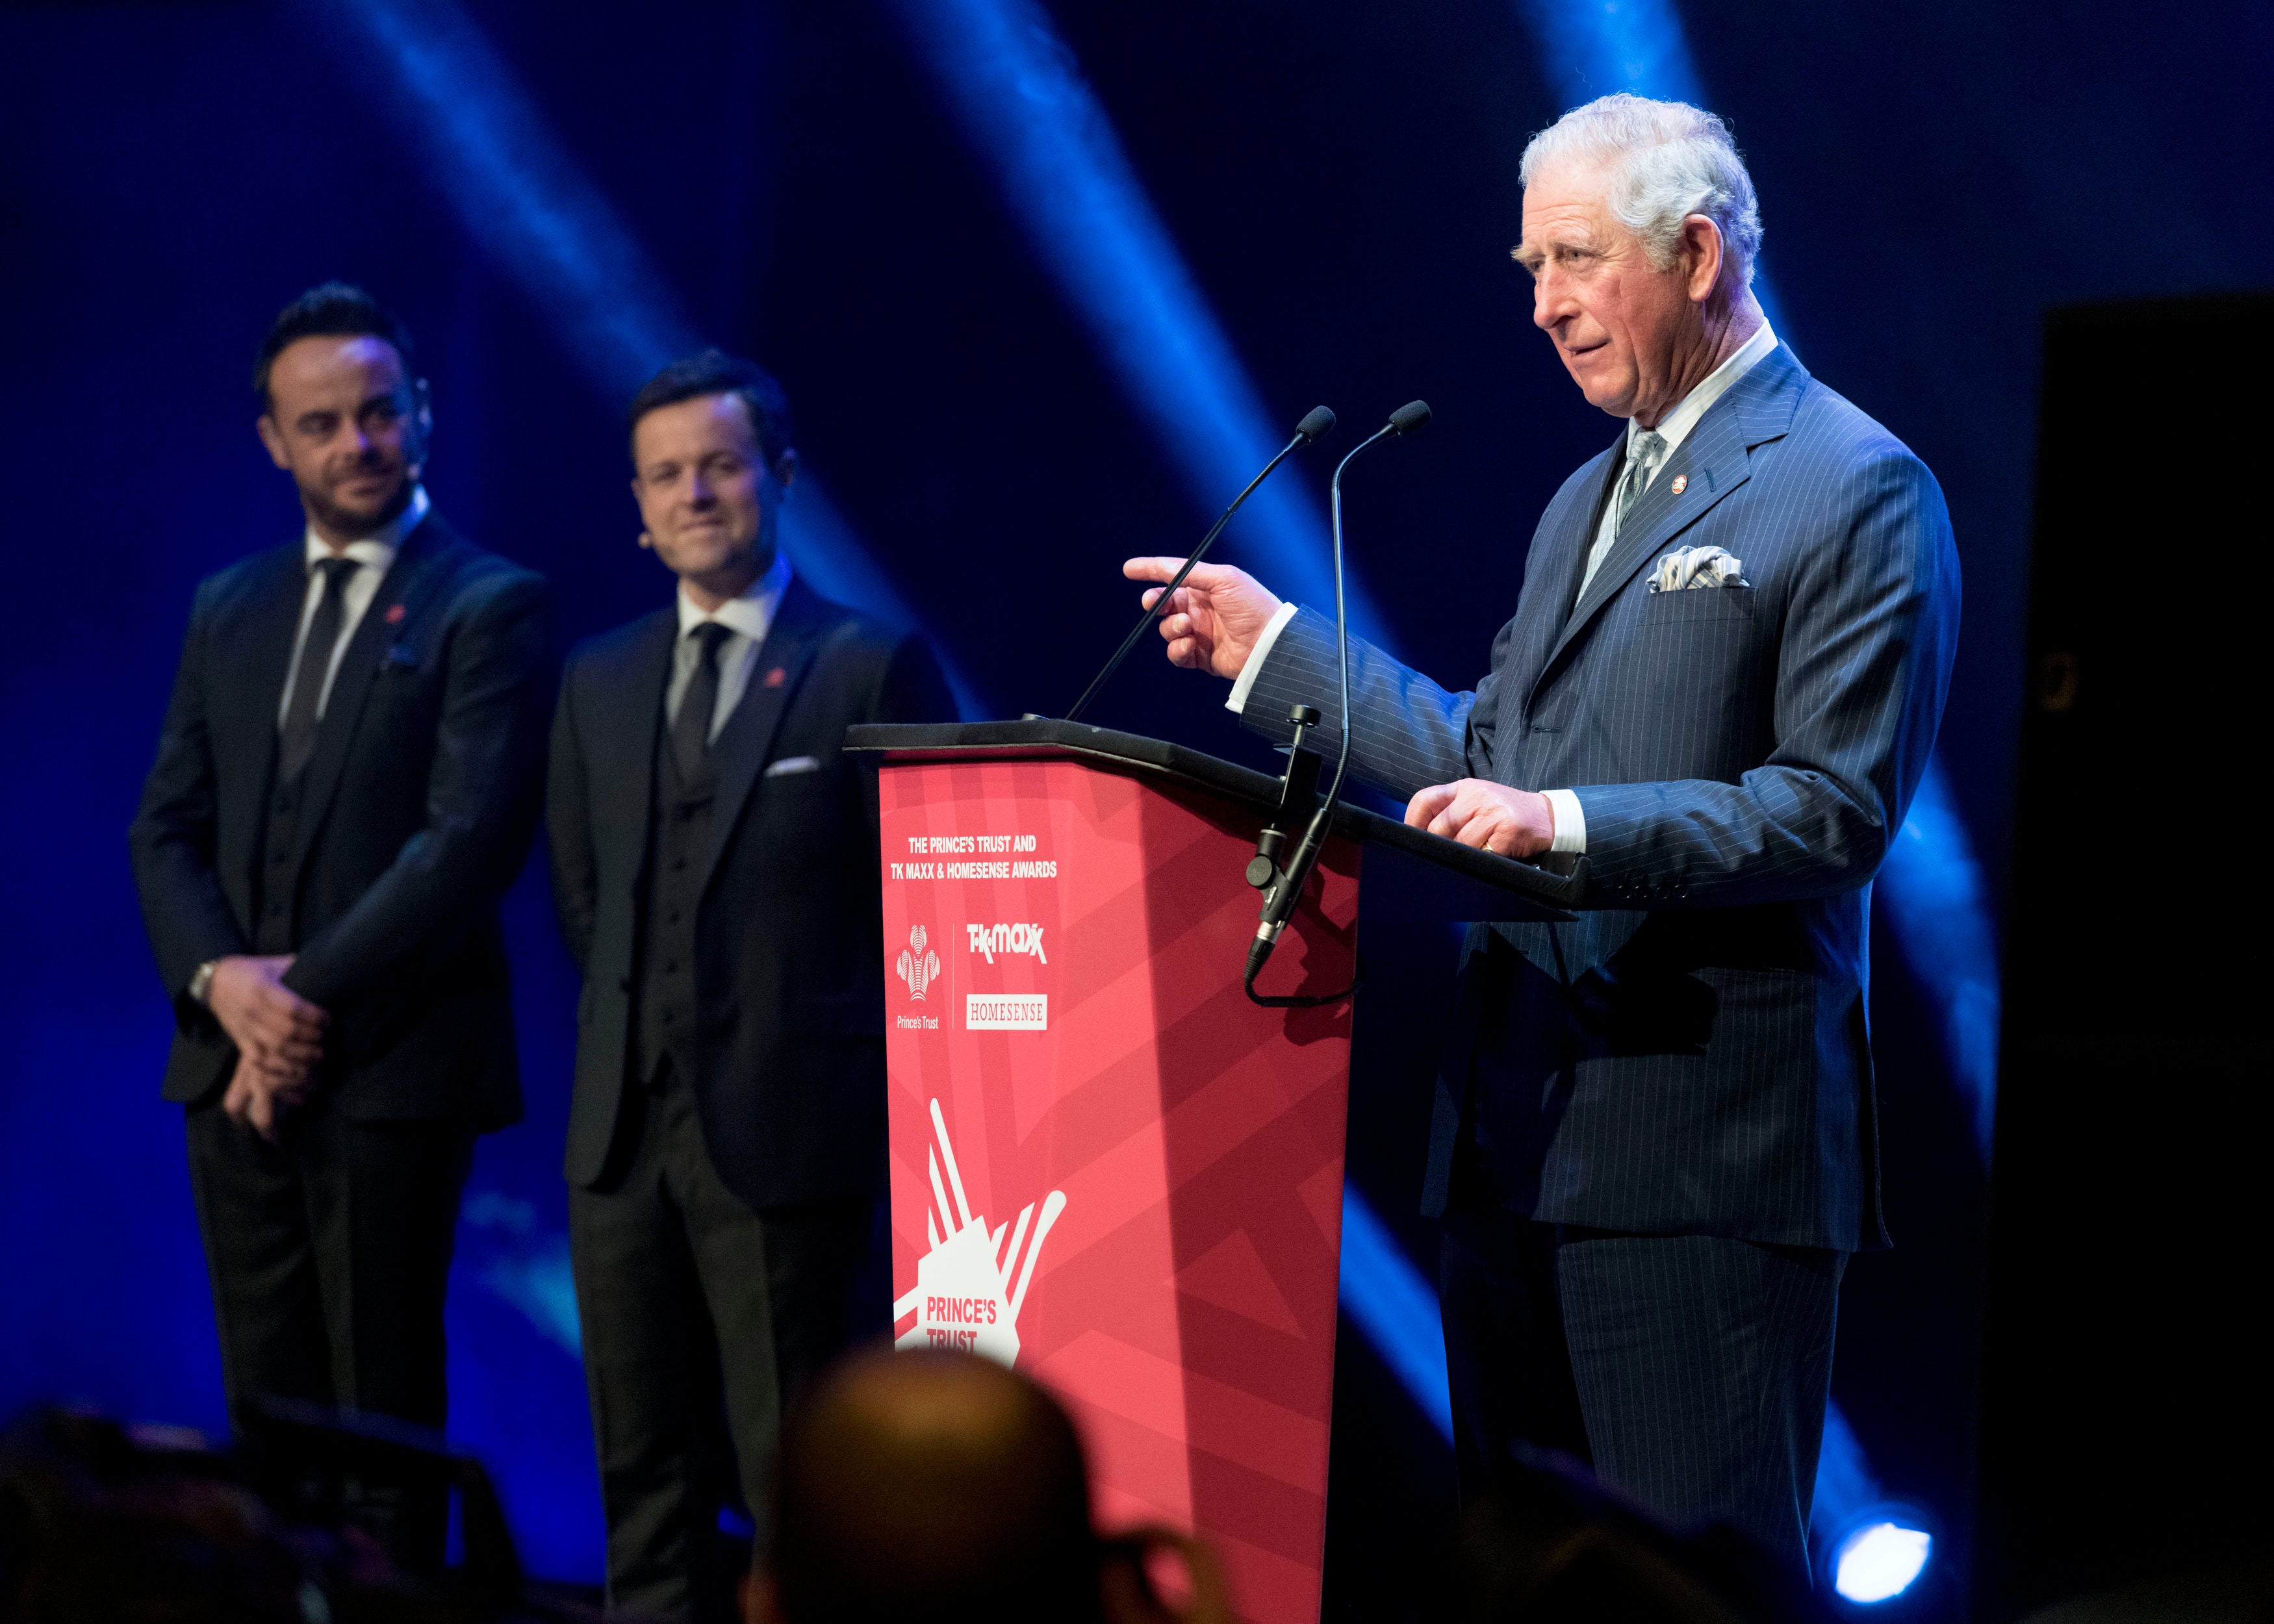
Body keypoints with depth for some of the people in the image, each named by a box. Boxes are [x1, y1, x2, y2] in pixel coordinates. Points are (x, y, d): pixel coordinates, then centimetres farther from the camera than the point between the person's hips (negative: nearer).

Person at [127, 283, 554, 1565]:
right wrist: (219, 978, -7)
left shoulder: (491, 606, -3)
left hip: (391, 1070, -5)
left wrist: (313, 990, -15)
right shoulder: (228, 611, 16)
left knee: (385, 1405, -2)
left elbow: (473, 836, -12)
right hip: (238, 1064, 6)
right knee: (270, 1403, 7)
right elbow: (168, 828, 12)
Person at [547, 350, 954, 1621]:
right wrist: (641, 1034, 12)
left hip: (789, 1134, -5)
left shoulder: (873, 667, -3)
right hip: (626, 1134, 5)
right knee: (644, 1469, 9)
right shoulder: (601, 681, 13)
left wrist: (810, 1049, 0)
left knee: (803, 1476, -3)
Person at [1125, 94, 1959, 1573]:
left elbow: (1837, 807, -15)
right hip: (1520, 1126, 9)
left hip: (1702, 1138, -9)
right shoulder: (1587, 498, 22)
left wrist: (1570, 826, -22)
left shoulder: (1856, 490, -7)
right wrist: (1278, 648, 18)